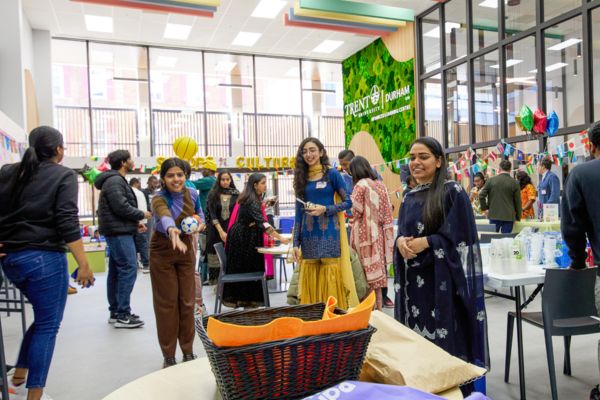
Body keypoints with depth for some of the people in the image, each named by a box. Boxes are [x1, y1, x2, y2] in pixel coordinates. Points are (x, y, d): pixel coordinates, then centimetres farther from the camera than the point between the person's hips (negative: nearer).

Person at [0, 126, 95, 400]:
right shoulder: (64, 176, -5)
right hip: (44, 258, -7)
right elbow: (67, 223, -15)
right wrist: (83, 264, -15)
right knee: (48, 326, 5)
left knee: (43, 318, 25)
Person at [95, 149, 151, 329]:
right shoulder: (115, 181, -14)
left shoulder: (115, 180, 20)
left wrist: (135, 223, 12)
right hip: (119, 232, -11)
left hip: (118, 231, 11)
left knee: (116, 271, 11)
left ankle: (115, 312, 18)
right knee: (129, 269, -10)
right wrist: (142, 214, -8)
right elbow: (122, 207, -22)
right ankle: (122, 315, -7)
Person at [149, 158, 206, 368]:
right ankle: (168, 355, 17)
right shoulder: (159, 199, -24)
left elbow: (199, 214, 10)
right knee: (167, 303, 2)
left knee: (187, 301, 8)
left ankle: (188, 351, 23)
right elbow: (165, 216, -48)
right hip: (163, 252, -3)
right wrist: (172, 231, -70)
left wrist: (200, 223, -14)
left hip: (186, 249, 4)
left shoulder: (192, 194, -9)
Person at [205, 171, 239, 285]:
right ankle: (214, 281, 5)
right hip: (216, 230, 0)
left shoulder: (236, 194, 5)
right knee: (216, 257, -4)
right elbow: (212, 215, -2)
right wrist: (221, 231, -12)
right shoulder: (213, 194, 3)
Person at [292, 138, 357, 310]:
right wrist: (296, 243, 5)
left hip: (329, 234, -4)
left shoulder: (332, 174, 1)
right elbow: (298, 213, 11)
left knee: (331, 281, -3)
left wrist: (325, 209, -15)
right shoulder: (301, 178, 12)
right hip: (308, 236, 4)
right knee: (310, 283, 6)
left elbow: (348, 202, 0)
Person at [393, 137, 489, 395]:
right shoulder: (409, 197, 12)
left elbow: (461, 237, -11)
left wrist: (426, 242, -18)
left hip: (442, 279, -6)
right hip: (413, 280, 6)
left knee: (444, 342, 0)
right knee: (415, 338, 12)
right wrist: (400, 241, -7)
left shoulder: (453, 193, -8)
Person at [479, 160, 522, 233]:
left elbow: (481, 196, -2)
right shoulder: (514, 183, -2)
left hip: (493, 215, 1)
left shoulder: (491, 180, 0)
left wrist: (484, 208, 11)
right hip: (508, 217, -1)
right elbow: (518, 202, 3)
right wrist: (518, 217, 13)